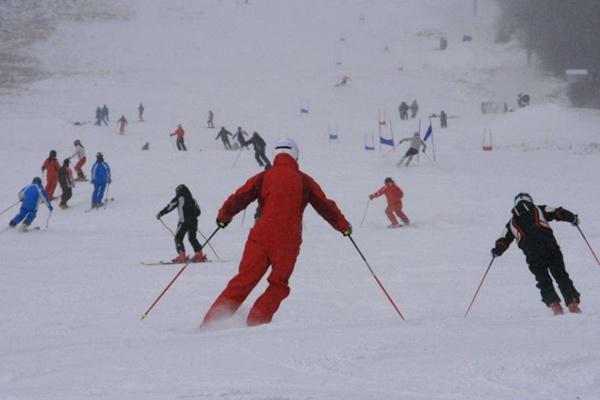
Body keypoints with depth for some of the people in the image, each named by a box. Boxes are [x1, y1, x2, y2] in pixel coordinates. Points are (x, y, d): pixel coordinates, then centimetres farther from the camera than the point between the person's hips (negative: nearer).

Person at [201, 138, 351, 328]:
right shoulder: (304, 181, 9)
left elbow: (240, 197, 7)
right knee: (278, 285, 13)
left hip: (261, 237, 1)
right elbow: (325, 206, 13)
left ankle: (212, 321, -6)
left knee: (244, 281, 3)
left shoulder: (264, 177, 9)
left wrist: (224, 216, 23)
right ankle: (256, 322, -2)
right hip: (288, 241, -1)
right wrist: (343, 225, 26)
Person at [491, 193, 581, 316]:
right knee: (561, 277, 6)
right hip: (550, 248, 0)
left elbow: (503, 242, 16)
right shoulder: (539, 210, 17)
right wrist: (573, 218, 19)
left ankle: (554, 304, -8)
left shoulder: (513, 222, 21)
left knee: (544, 281, 11)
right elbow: (558, 213, 7)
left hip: (533, 255, 0)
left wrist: (496, 251, 31)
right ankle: (573, 303, -6)